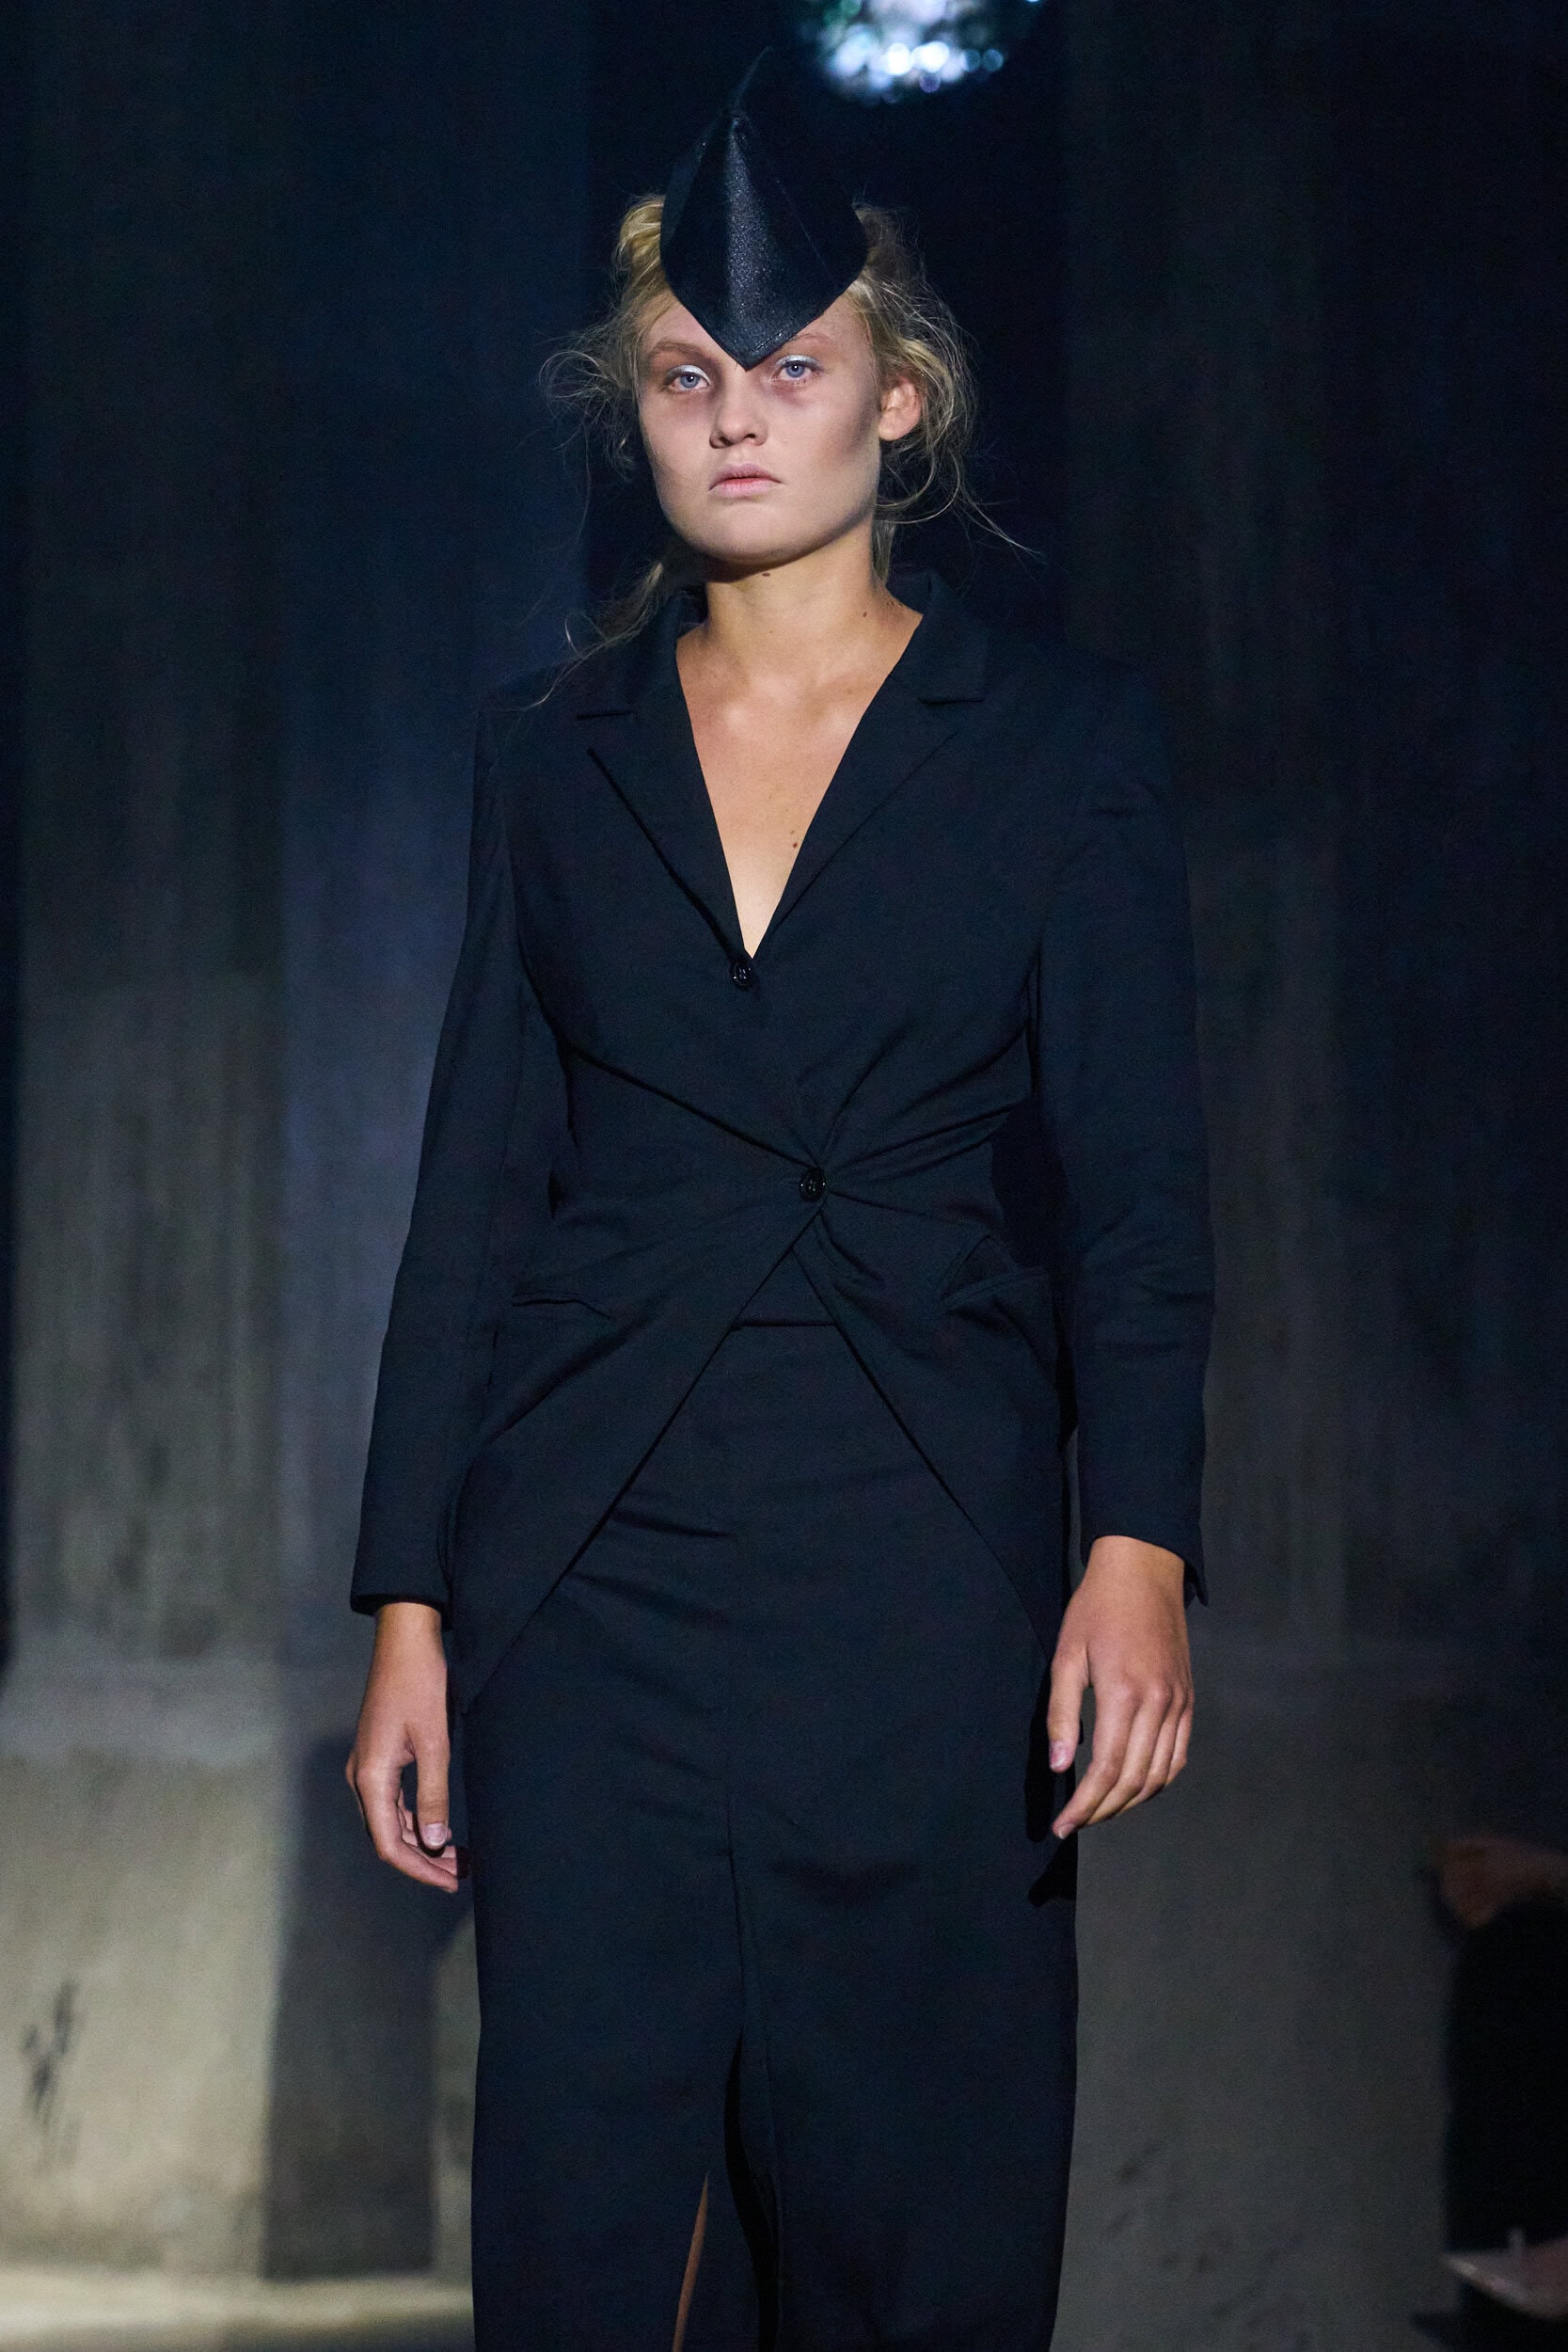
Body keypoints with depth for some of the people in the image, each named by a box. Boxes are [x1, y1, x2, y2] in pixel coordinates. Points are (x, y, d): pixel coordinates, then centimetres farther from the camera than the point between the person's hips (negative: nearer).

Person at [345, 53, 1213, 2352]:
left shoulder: (1063, 739, 4)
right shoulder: (555, 751, 10)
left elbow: (1133, 1180, -1)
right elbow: (478, 1186, 10)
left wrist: (1138, 1549, -14)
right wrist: (410, 1602, 5)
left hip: (923, 1577, -2)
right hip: (596, 1578, 2)